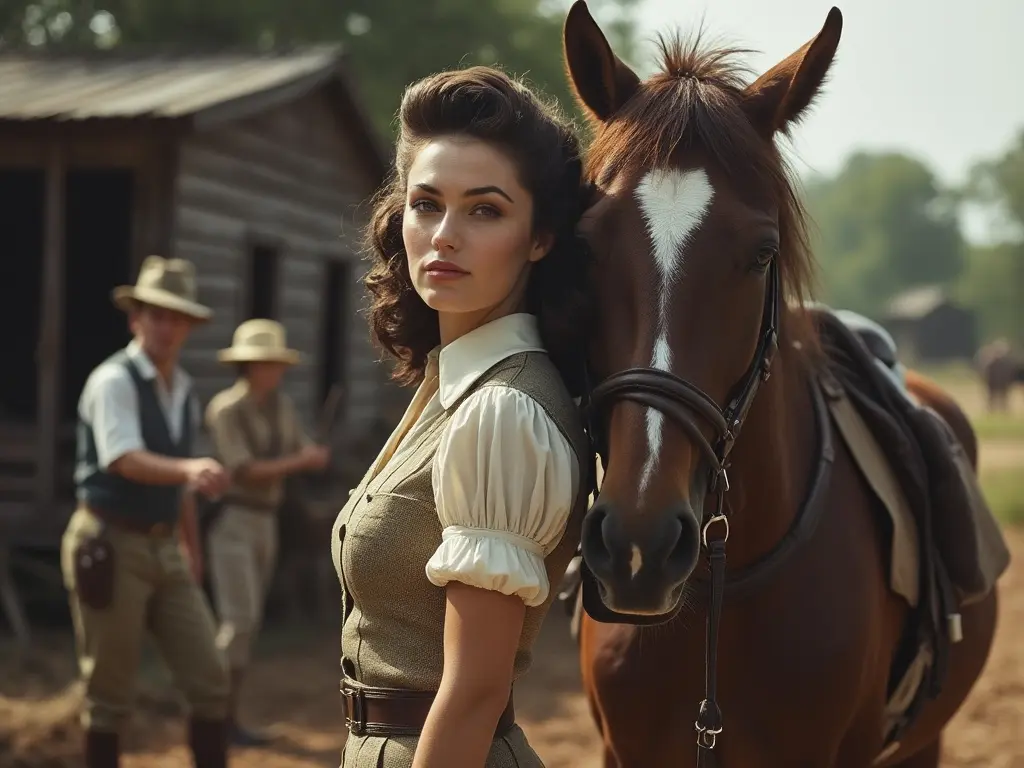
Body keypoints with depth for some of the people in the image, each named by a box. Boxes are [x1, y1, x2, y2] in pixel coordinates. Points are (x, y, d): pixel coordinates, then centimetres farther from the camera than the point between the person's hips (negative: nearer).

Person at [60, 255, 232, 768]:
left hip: (165, 549, 7)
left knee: (209, 679, 2)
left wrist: (192, 547, 20)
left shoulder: (185, 390, 12)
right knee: (109, 693, 3)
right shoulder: (114, 380, -11)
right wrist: (191, 468, -43)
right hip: (112, 546, -7)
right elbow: (127, 461, -27)